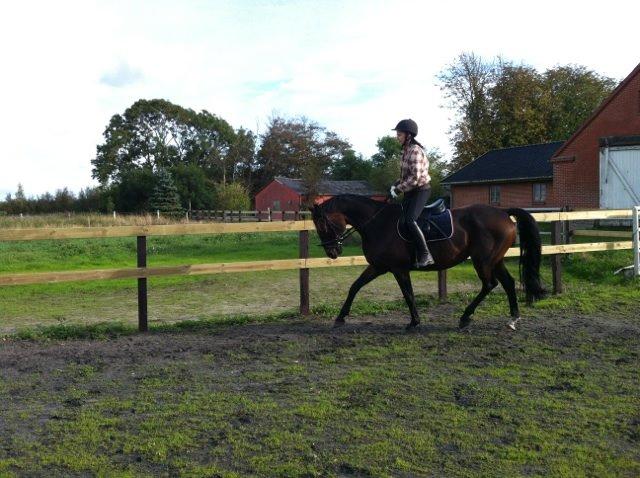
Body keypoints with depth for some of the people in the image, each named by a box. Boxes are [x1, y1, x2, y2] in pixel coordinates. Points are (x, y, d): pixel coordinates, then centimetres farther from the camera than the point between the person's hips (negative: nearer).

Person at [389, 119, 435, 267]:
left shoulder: (415, 150, -17)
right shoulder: (406, 150, 11)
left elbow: (415, 177, -24)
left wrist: (398, 189, -19)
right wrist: (396, 185, 4)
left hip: (421, 190, -10)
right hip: (411, 191, 10)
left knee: (409, 220, -25)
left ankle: (425, 255, -22)